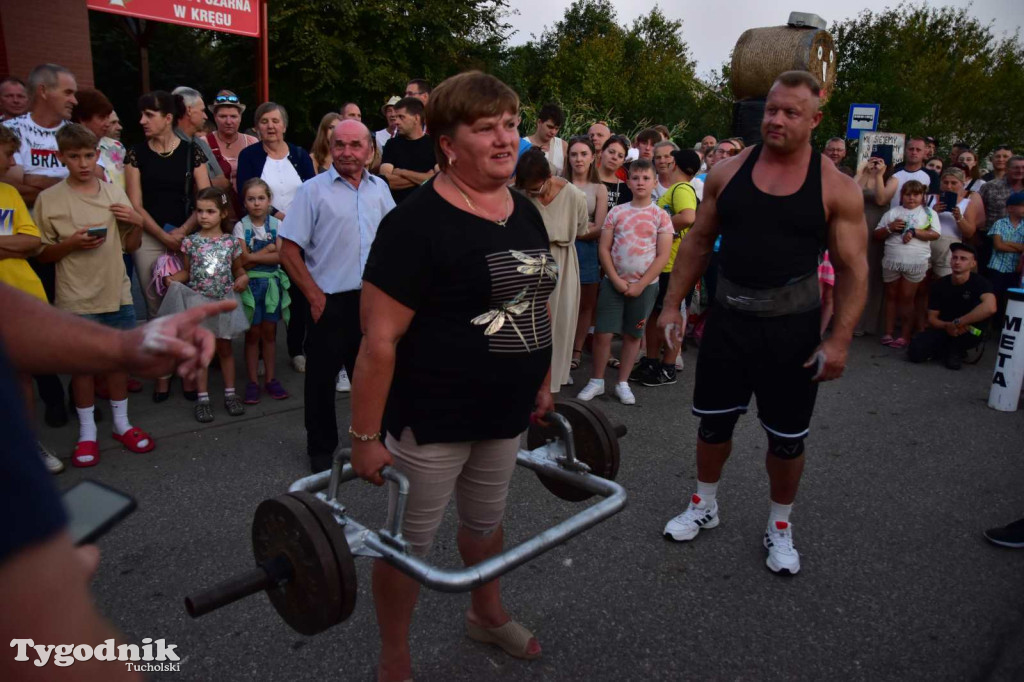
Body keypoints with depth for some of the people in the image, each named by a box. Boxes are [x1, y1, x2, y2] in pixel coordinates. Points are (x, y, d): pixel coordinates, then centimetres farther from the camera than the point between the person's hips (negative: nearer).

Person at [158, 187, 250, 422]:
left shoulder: (231, 242, -2)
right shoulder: (190, 242, -3)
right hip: (198, 302, 0)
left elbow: (238, 268, 10)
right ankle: (202, 398, 15)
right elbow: (186, 271, 4)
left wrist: (243, 278, -11)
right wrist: (171, 279, -15)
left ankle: (230, 393, 24)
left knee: (224, 348, 12)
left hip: (225, 302, 1)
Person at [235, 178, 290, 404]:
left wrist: (254, 257, -15)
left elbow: (280, 256, -10)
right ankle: (253, 381, 10)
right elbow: (243, 260, -11)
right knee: (253, 333, 2)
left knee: (269, 332, 8)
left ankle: (270, 378, 17)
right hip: (250, 283, -2)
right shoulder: (241, 226, -2)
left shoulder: (276, 225, 2)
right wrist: (269, 249, -10)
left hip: (272, 283, 2)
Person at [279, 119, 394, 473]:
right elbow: (289, 251, -7)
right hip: (330, 301, -3)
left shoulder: (379, 188, 7)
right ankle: (321, 448, 25)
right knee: (322, 377, 8)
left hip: (373, 299, 4)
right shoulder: (314, 190, -6)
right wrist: (315, 296, -9)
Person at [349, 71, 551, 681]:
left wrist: (543, 382, 16)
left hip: (505, 413, 7)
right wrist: (366, 436, -17)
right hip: (431, 419, -7)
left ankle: (489, 614, 53)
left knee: (487, 519, 26)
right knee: (410, 542, 12)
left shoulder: (526, 213, 4)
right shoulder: (417, 224, -20)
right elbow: (380, 341, -20)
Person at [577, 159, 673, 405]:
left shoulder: (661, 216, 0)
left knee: (633, 334, 8)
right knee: (602, 332, -3)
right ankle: (596, 381, 12)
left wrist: (640, 285, -11)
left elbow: (662, 257, -5)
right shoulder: (616, 212, 3)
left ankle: (623, 383, 20)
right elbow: (604, 249, 0)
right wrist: (616, 280, -10)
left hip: (644, 285, 0)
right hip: (613, 282, 1)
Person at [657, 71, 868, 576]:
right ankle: (704, 506, 38)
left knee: (786, 437, 11)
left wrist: (839, 339, -14)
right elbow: (698, 241, 7)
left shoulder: (837, 188, -7)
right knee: (713, 421, 14)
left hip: (791, 326, -2)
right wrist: (673, 303, 4)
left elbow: (852, 268, -6)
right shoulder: (728, 172, 0)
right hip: (728, 317, 2)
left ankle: (779, 526, 33)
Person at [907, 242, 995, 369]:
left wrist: (957, 323, -33)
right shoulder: (940, 285, -7)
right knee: (915, 353, -26)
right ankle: (944, 349, 12)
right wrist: (947, 326, -26)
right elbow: (932, 318, -3)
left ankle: (956, 351, -9)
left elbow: (990, 308, -39)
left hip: (967, 333, -2)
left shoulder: (979, 282, -17)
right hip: (943, 330, 2)